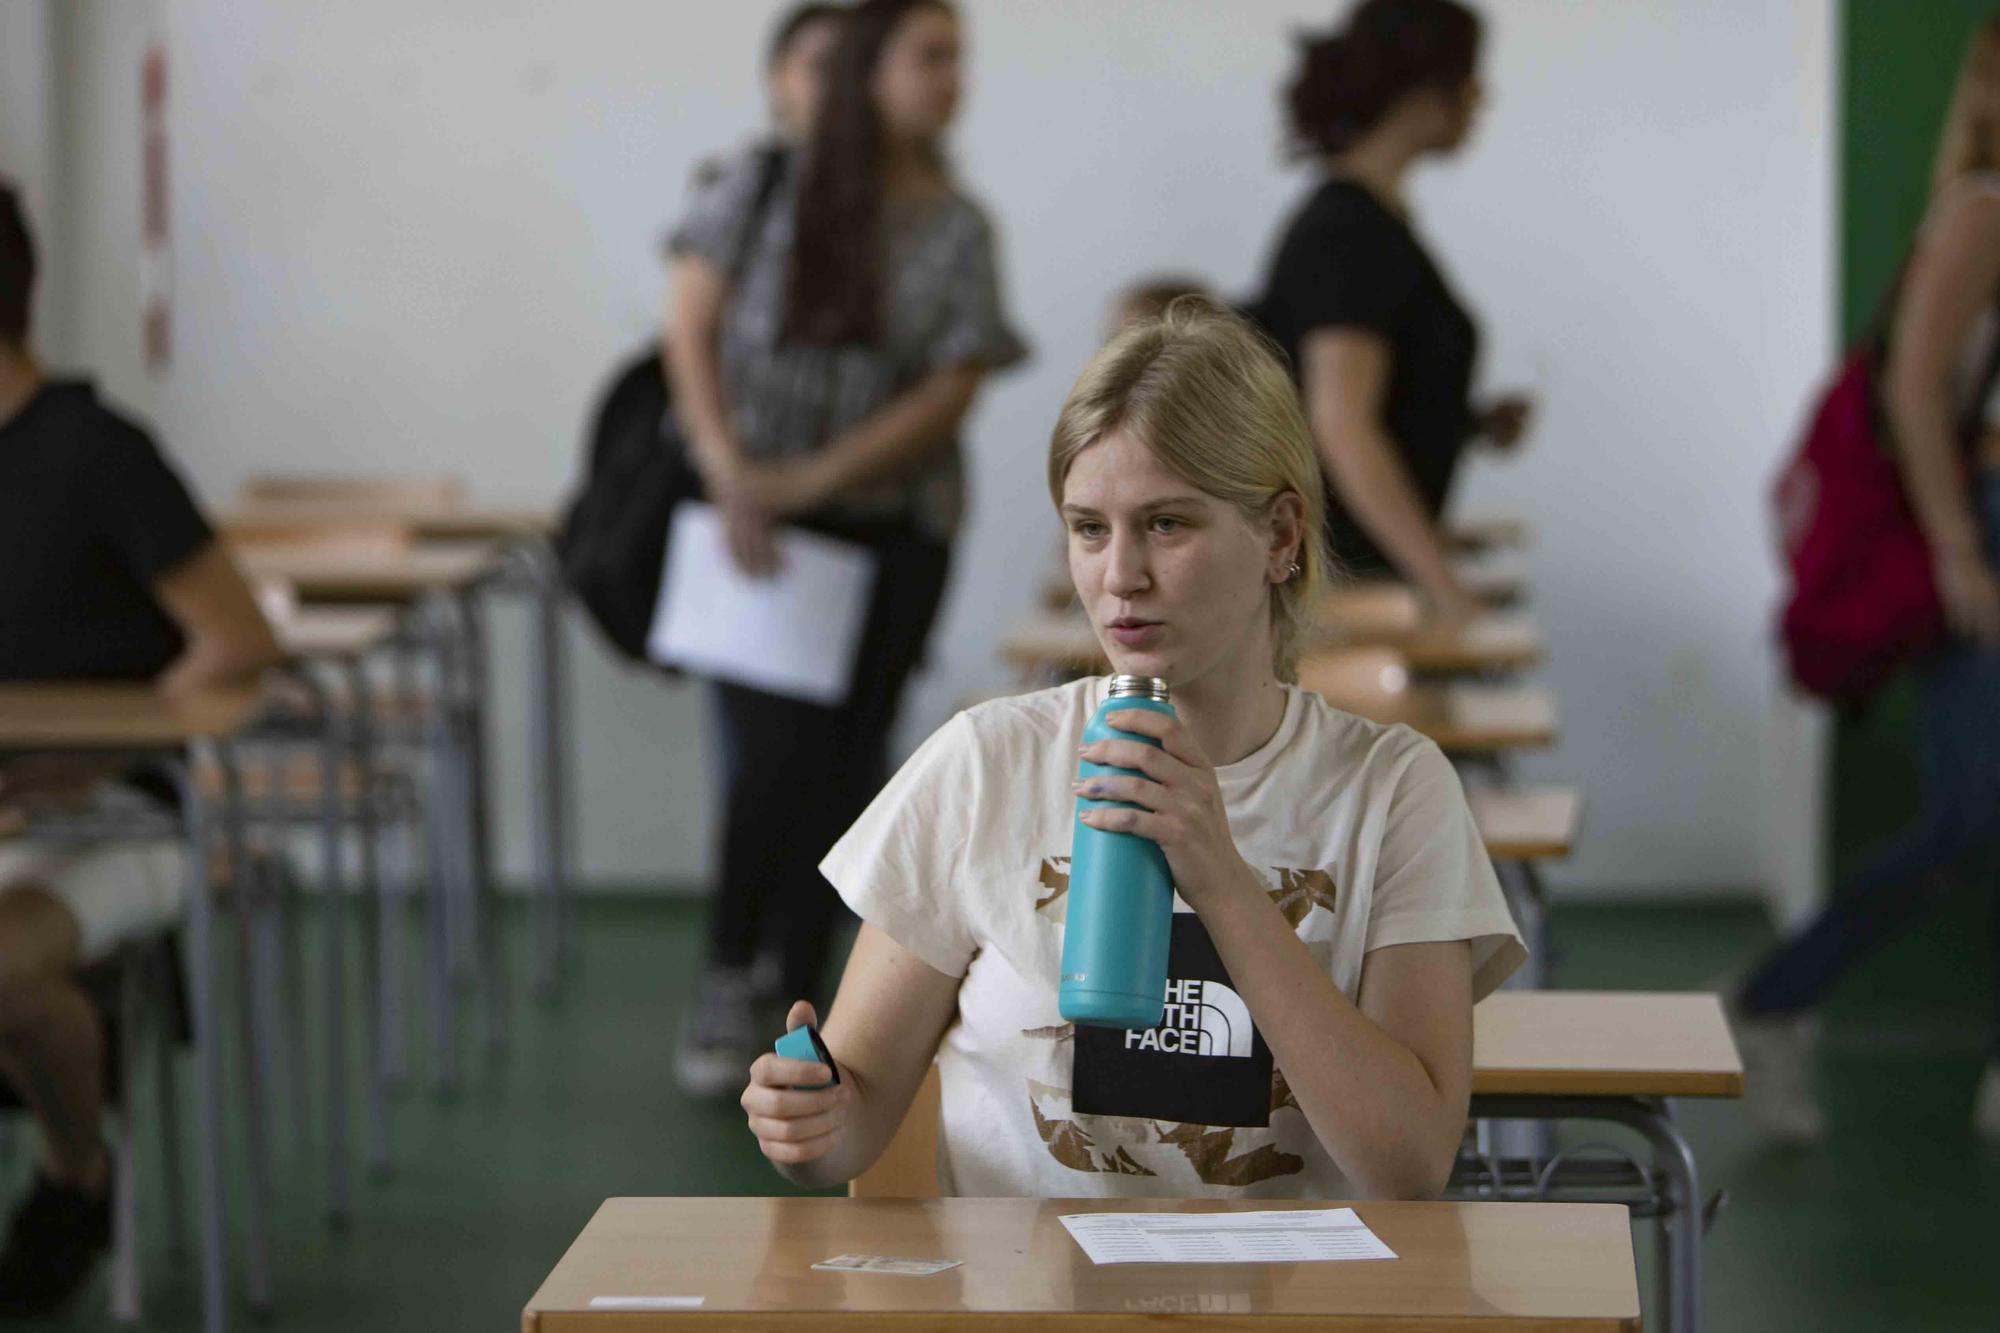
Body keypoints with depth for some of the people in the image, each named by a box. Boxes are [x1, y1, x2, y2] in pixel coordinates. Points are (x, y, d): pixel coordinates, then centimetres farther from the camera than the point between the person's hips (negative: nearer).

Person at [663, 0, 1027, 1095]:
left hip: (889, 532, 2)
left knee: (841, 767, 3)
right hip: (758, 524, -2)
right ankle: (724, 985, 6)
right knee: (774, 754, -10)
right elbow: (691, 332, -2)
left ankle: (801, 1004, 13)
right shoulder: (764, 192, -2)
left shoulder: (957, 232, 1)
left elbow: (949, 394, -5)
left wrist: (812, 478, -15)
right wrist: (730, 474, -14)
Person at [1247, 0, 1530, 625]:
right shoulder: (1353, 234, -16)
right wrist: (1445, 589, -24)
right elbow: (1342, 425, -25)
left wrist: (1471, 421, 7)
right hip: (1333, 570, -9)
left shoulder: (1363, 218, 13)